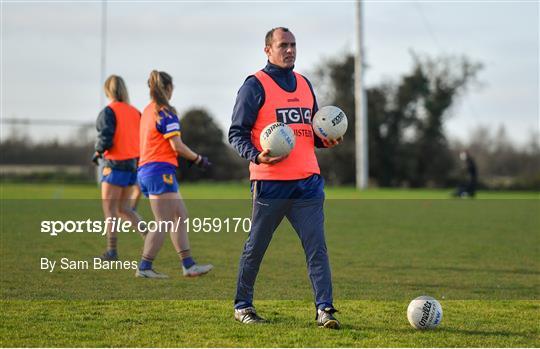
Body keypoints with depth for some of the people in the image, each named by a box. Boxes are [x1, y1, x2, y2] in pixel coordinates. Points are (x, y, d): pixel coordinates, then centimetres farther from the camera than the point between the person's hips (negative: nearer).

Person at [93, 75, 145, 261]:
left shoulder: (109, 112, -11)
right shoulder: (135, 112, 7)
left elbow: (106, 139, -18)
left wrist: (97, 153, 0)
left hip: (115, 164, -6)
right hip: (134, 164, 6)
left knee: (109, 209, 4)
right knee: (123, 209, 15)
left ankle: (112, 250, 3)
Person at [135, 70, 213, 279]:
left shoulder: (148, 111, 16)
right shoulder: (166, 112, -10)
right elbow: (177, 145, -15)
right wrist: (198, 159, -1)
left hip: (145, 169, 9)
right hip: (160, 171, -9)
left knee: (180, 216, 12)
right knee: (164, 224, -7)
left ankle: (188, 265, 11)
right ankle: (144, 267, -8)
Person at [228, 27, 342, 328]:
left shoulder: (304, 84, 16)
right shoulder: (255, 85, -2)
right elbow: (237, 133, -4)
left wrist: (325, 141, 3)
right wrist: (257, 156, -21)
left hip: (308, 180, 5)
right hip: (270, 183, -5)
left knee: (317, 246, -4)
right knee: (256, 247, 6)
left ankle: (325, 309, -5)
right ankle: (242, 306, 21)